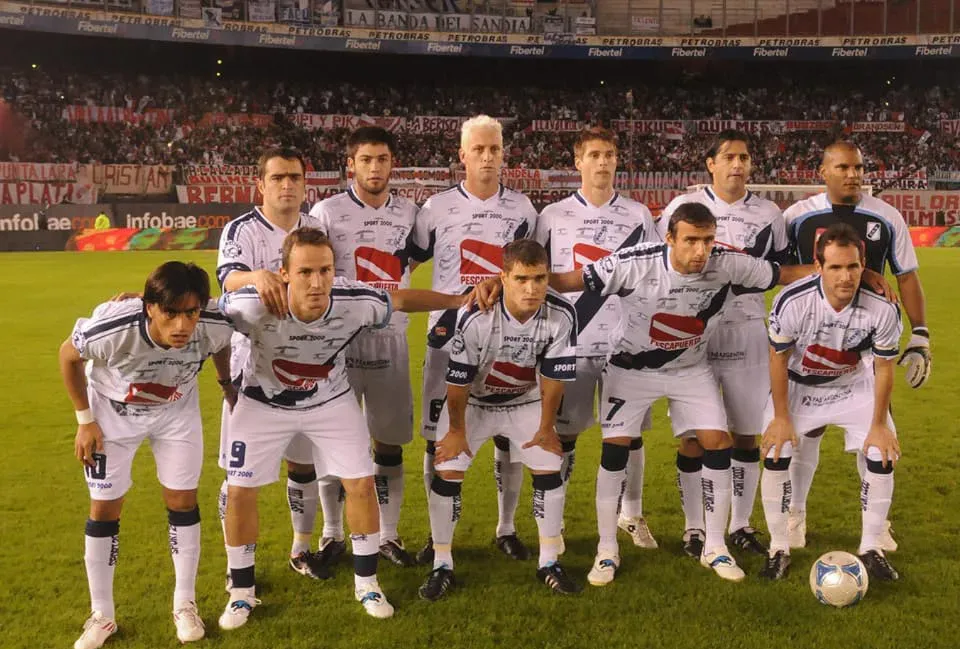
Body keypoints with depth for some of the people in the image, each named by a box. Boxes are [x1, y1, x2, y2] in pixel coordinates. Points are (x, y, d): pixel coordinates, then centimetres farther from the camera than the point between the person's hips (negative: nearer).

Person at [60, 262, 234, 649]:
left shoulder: (215, 325, -33)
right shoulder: (112, 327, -39)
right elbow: (68, 356, -16)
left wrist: (229, 386, 7)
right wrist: (85, 420, -10)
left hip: (176, 411, 2)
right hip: (113, 412, -1)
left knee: (183, 502, 5)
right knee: (104, 509, 4)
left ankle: (185, 605, 23)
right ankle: (101, 616, 22)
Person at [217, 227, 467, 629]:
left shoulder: (356, 303, -32)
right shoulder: (253, 306, -37)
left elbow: (402, 299, -11)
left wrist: (460, 300, -5)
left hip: (331, 400, 1)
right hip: (265, 402, -1)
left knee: (361, 484, -1)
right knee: (240, 491, 0)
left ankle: (366, 583, 21)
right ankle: (241, 593, 22)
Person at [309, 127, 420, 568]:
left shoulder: (409, 213, 6)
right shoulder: (326, 212, -4)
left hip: (391, 338, 3)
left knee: (391, 441, 8)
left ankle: (388, 535, 22)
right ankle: (332, 533, 22)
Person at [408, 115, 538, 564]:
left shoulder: (522, 209, 4)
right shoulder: (436, 208, -1)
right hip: (448, 339, -1)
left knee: (510, 437, 6)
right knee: (439, 439, 3)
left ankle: (507, 529, 22)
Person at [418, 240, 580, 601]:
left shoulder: (561, 315, -26)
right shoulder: (476, 317, -34)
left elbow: (554, 378, -13)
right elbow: (458, 380, -21)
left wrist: (546, 428, -3)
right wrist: (456, 430, -10)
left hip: (526, 401, 2)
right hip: (471, 401, -2)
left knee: (549, 470, -5)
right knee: (447, 472, -9)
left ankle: (549, 563, 13)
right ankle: (442, 567, 7)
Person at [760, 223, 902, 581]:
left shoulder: (883, 308, -27)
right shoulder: (792, 301, -32)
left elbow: (884, 367, -11)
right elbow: (778, 358, -16)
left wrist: (878, 425, -7)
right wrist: (781, 417, -12)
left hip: (855, 385, 2)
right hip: (798, 384, -1)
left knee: (882, 456, -9)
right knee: (775, 456, -12)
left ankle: (871, 548, 12)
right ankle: (779, 548, 8)